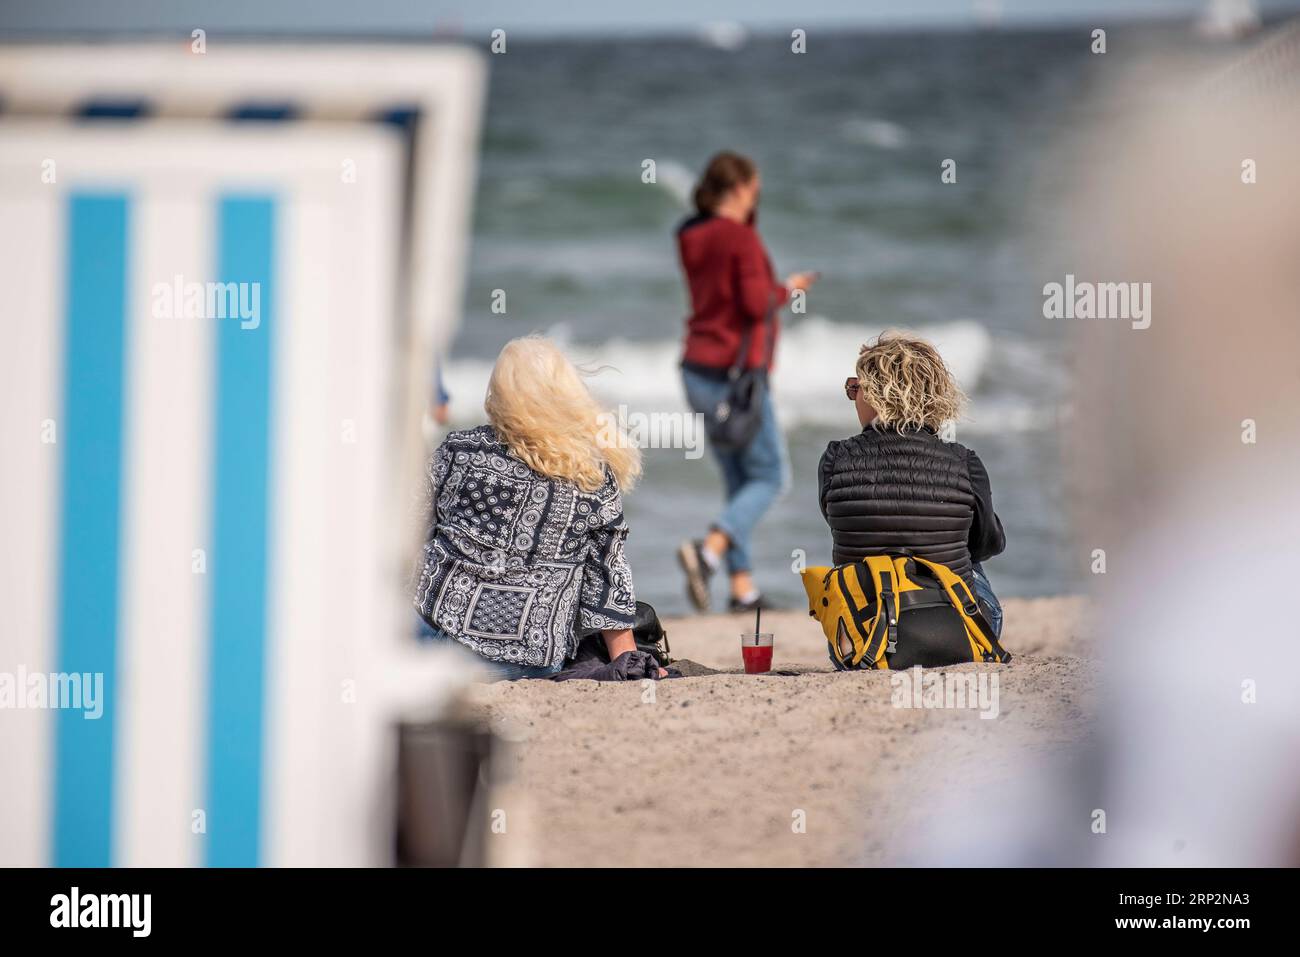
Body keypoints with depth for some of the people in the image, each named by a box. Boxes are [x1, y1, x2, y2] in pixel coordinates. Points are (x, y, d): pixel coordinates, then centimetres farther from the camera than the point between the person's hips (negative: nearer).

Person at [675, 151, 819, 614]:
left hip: (697, 371, 8)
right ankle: (710, 550, -21)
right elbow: (756, 304, -18)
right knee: (770, 477, 0)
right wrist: (786, 289, 1)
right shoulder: (742, 238, -14)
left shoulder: (692, 237, 10)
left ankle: (743, 588, 9)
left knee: (737, 479, 13)